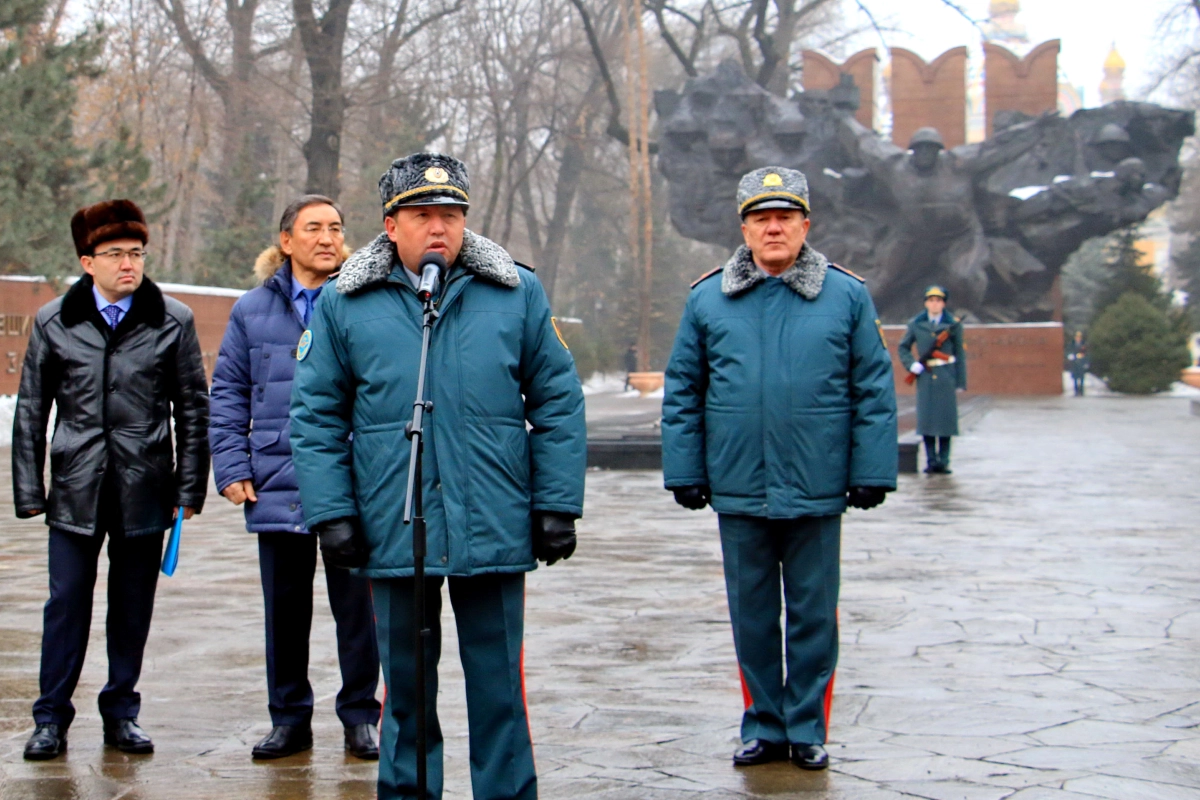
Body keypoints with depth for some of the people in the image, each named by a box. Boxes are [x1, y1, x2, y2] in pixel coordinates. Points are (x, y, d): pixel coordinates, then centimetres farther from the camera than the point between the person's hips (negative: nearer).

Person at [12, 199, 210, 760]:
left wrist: (189, 489, 3)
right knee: (66, 604, 2)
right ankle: (51, 717, 12)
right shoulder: (53, 322, 4)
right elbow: (31, 410, 8)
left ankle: (122, 712, 21)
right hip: (76, 488, 0)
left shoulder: (172, 321, 2)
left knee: (133, 608, 8)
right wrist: (29, 491, 4)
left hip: (144, 490, 0)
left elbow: (193, 409, 6)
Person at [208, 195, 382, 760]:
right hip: (278, 486, 3)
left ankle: (360, 717, 16)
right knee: (284, 607, 10)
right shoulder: (254, 310, 8)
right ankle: (289, 719, 22)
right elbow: (227, 394, 12)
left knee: (355, 603, 3)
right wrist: (232, 468, 2)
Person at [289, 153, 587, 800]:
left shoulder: (517, 293, 4)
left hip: (494, 529, 0)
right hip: (393, 529, 0)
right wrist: (331, 513, -3)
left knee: (499, 684, 6)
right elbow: (316, 416, 5)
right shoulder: (344, 304, 4)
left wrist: (557, 504, 0)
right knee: (404, 681, 11)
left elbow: (558, 404, 5)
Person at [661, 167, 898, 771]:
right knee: (751, 616, 11)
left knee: (814, 615, 7)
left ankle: (807, 728, 20)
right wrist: (685, 472, 1)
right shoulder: (708, 299, 4)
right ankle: (763, 727, 23)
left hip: (816, 492, -1)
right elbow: (682, 393, 6)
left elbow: (874, 392, 1)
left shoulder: (847, 296, 1)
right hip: (738, 490, 1)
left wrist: (871, 472, -3)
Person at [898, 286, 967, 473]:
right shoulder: (916, 324, 7)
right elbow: (903, 348, 16)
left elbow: (960, 354, 6)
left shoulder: (953, 324, 5)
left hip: (946, 377, -1)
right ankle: (931, 460, 5)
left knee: (946, 417, -2)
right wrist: (911, 364, -3)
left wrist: (960, 382, 2)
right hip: (925, 376, 1)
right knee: (926, 418, -2)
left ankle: (943, 461, 4)